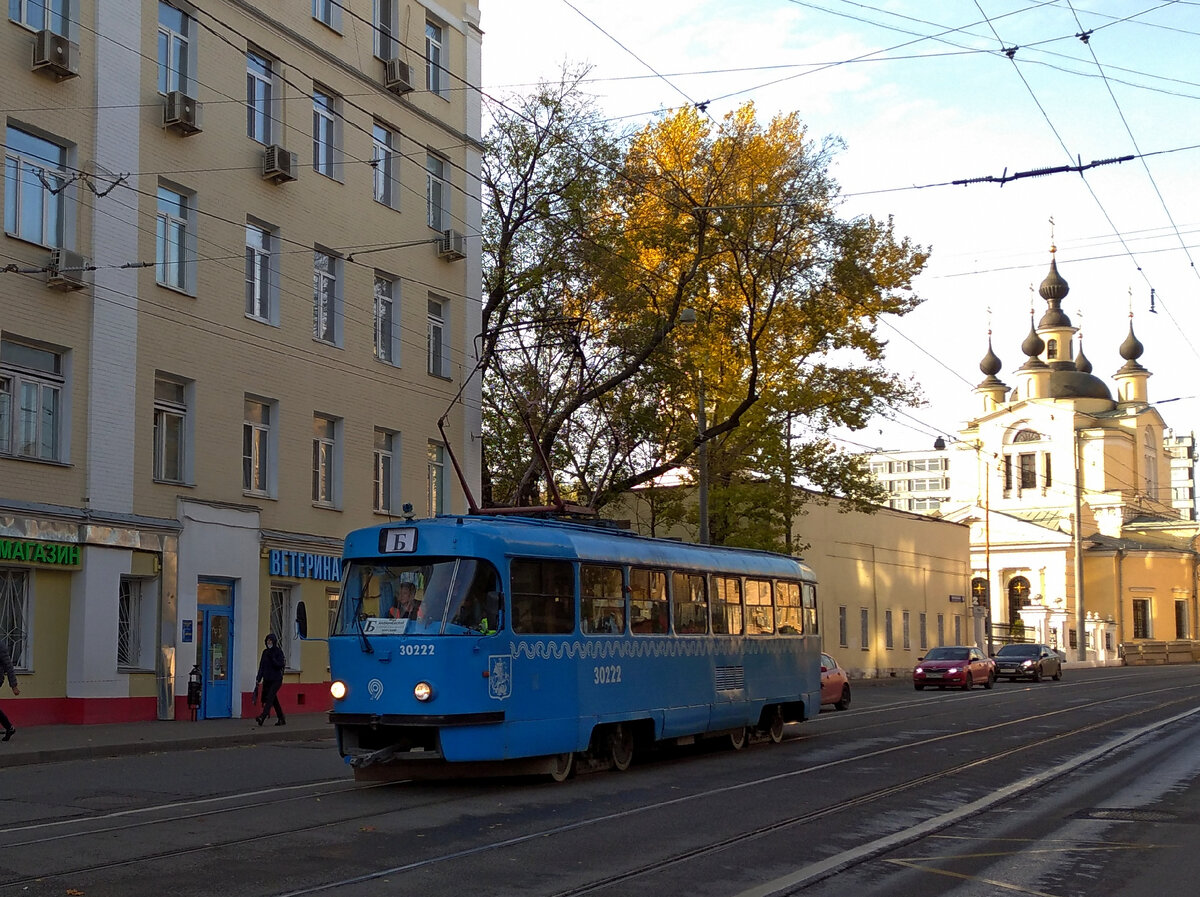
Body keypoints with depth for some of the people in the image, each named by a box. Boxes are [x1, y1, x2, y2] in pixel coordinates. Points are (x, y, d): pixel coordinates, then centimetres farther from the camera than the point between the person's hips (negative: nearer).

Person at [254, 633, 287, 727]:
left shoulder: (278, 652, -5)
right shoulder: (265, 652, 11)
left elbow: (280, 665, -13)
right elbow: (262, 666, 14)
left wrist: (272, 658, -22)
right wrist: (258, 678, 9)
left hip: (276, 679, -6)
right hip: (267, 679, 6)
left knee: (270, 697, -17)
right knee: (274, 700, 9)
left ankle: (262, 717, -28)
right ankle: (281, 719, 18)